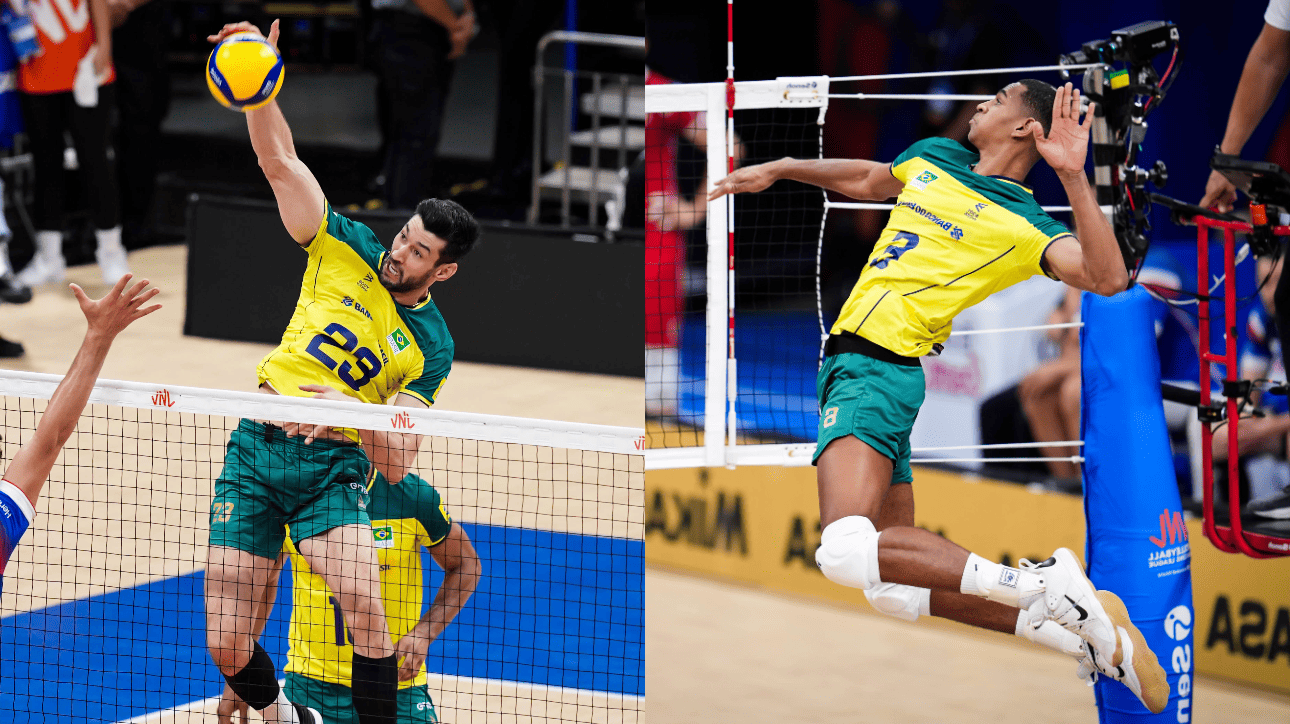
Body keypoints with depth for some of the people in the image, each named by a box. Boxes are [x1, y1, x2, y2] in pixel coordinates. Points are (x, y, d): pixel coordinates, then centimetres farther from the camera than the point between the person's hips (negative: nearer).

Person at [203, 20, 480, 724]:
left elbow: (398, 461, -5)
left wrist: (352, 411, -25)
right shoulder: (347, 248, 3)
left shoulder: (432, 348, 0)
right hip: (257, 448, 2)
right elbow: (280, 161, -4)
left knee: (362, 603, -29)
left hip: (333, 467, -1)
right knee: (226, 642, -4)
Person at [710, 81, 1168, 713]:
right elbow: (867, 179, 39)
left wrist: (1073, 177, -28)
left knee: (846, 550, -30)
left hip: (877, 370, -8)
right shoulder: (932, 158, 18)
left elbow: (1108, 277, -21)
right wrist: (778, 170, 35)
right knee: (896, 590, 6)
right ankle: (1085, 631, 8)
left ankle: (1045, 588, -24)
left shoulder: (1020, 224, -6)